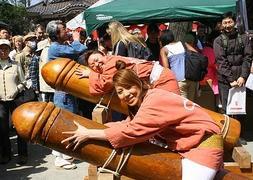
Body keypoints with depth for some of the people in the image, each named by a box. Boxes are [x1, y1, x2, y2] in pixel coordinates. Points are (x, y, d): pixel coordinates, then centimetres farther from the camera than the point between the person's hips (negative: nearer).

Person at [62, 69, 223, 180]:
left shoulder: (155, 100, -26)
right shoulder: (144, 101, 5)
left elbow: (132, 131, -29)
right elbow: (129, 124, 3)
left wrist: (88, 134, -23)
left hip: (204, 142, -10)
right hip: (184, 144, 10)